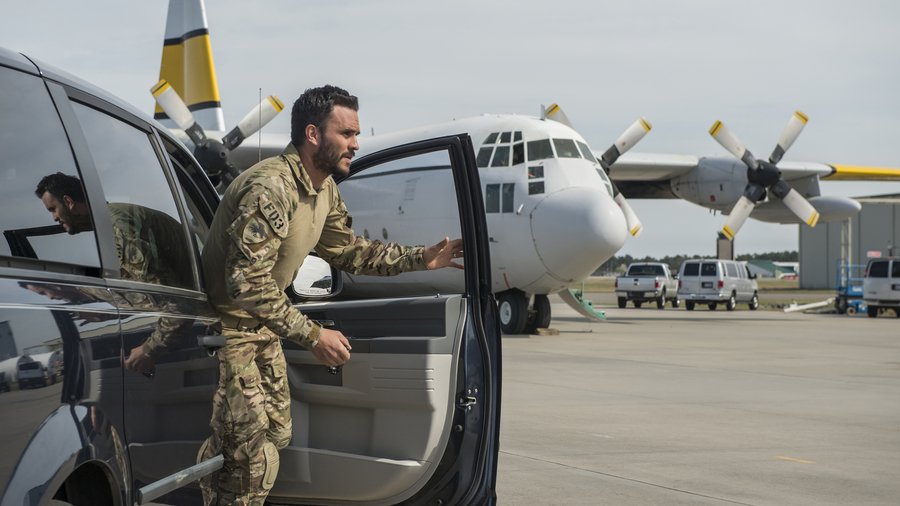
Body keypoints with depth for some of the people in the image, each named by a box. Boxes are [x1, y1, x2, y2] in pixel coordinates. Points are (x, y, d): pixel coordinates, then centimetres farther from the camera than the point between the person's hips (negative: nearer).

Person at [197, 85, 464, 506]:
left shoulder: (324, 190, 4)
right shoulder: (271, 187, -28)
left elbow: (347, 250, 15)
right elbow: (248, 283, -32)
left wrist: (422, 259, 7)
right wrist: (312, 336, -30)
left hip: (263, 328, 10)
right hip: (226, 325, -10)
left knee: (277, 434, 17)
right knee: (252, 461, -10)